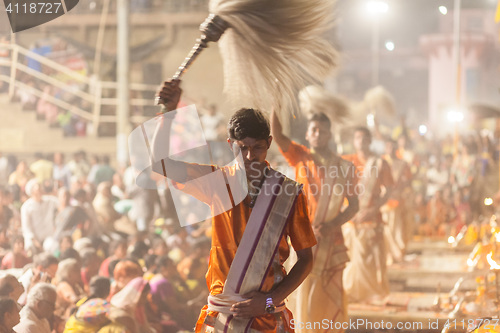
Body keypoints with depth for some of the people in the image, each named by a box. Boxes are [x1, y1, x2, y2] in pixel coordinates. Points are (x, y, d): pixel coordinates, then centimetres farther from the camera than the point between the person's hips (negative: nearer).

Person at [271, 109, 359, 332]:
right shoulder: (300, 157, 4)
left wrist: (332, 225, -11)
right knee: (304, 295, -4)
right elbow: (277, 134, -11)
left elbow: (353, 205, 5)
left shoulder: (344, 167, 5)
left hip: (331, 239, 1)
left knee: (331, 297, 1)